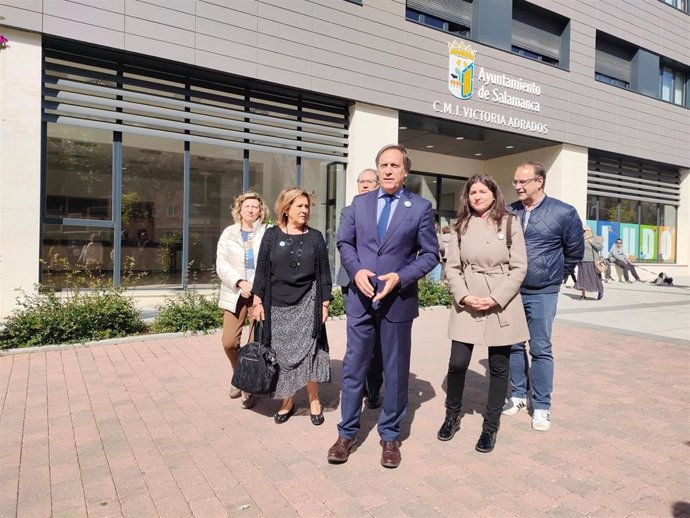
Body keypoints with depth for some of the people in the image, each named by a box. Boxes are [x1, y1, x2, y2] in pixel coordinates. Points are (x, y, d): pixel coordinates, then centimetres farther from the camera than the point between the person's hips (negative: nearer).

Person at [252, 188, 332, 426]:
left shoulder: (315, 237, 4)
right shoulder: (272, 235, 3)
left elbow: (324, 272, 5)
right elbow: (262, 270, 3)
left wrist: (325, 303, 1)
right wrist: (258, 301, -2)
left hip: (307, 304, 0)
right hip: (278, 305, 1)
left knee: (307, 353, -2)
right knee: (283, 355, 6)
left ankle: (314, 401, 14)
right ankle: (287, 401, 22)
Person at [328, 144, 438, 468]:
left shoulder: (420, 207, -2)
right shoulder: (360, 203, 6)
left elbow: (430, 254, -1)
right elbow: (344, 243, 9)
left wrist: (400, 277, -15)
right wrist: (356, 271, -10)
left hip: (398, 301, -1)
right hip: (360, 298, 2)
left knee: (396, 370, 10)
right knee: (353, 367, 8)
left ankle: (390, 436, 28)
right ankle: (347, 434, 24)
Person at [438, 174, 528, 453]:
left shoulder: (509, 223, 2)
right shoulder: (462, 226, 7)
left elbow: (519, 268, -2)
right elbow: (451, 267, 4)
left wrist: (496, 299, -13)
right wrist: (464, 296, -11)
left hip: (501, 304, -1)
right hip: (467, 304, 1)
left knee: (499, 367, 6)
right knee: (457, 363, -2)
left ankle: (490, 426, 23)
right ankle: (452, 417, 23)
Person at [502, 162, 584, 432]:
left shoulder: (564, 213, -7)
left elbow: (575, 251, 6)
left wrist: (553, 275, 12)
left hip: (542, 293, -3)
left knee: (541, 349, 2)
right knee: (514, 345, 11)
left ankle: (541, 405, 15)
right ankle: (519, 394, 28)